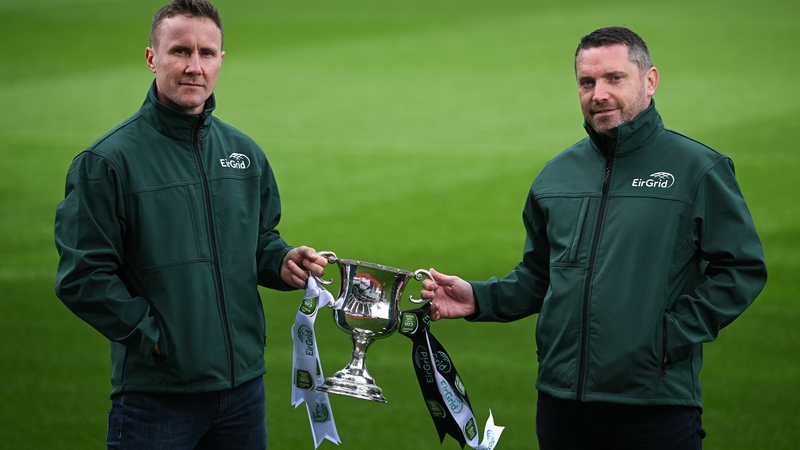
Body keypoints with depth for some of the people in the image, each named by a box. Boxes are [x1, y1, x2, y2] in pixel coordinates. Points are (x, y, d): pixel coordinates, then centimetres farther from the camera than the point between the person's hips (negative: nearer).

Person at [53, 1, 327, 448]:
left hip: (243, 388, 5)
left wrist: (283, 262, 0)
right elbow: (82, 277, -12)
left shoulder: (245, 153, 10)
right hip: (157, 395, -5)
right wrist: (155, 337, -15)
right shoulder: (106, 161, -9)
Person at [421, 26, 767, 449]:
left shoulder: (698, 168, -3)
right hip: (561, 402, 5)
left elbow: (743, 269, -6)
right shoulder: (558, 173, 13)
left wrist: (672, 335, -12)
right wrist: (480, 298, 4)